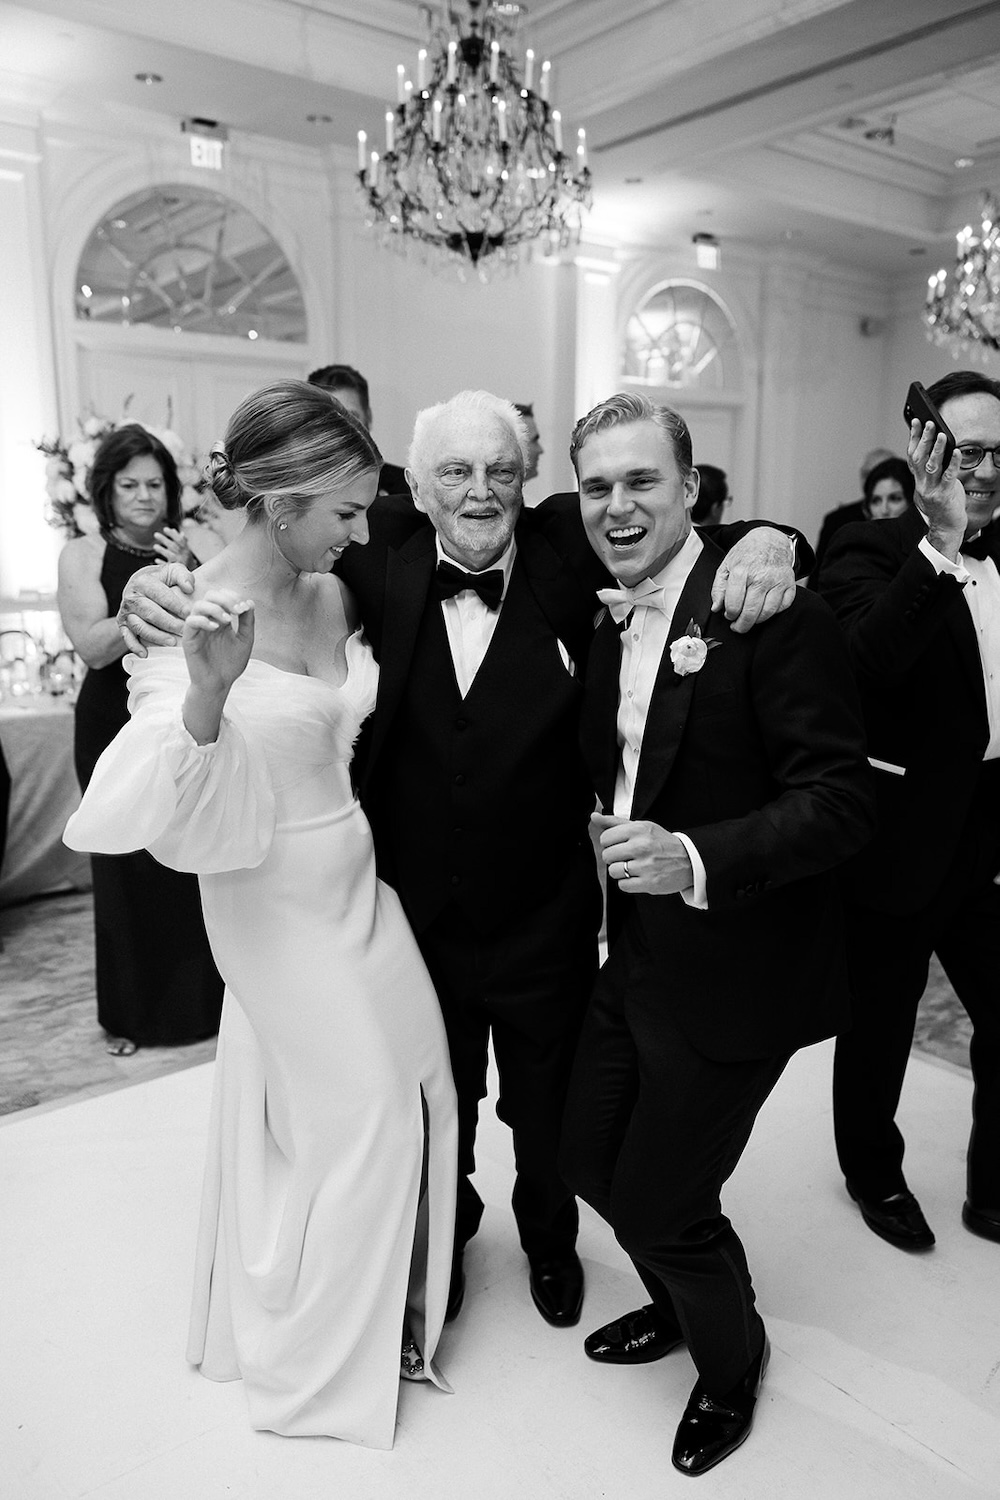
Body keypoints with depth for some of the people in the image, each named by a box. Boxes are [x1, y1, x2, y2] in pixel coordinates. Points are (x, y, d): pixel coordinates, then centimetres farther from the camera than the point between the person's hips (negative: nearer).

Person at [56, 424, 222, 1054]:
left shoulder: (188, 553, 5)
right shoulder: (82, 554, -1)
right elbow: (94, 646, -12)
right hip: (116, 728, -1)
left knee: (195, 865, 5)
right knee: (127, 869, 7)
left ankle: (200, 1000, 25)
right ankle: (131, 1015, 24)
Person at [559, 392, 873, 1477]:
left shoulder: (772, 611, -18)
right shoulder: (602, 621, 6)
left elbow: (838, 800, -22)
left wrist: (694, 859, -32)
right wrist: (604, 839, 0)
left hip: (732, 972, -7)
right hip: (633, 955, 7)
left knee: (663, 1203, 6)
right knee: (590, 1158, 20)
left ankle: (732, 1358, 41)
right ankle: (681, 1304, 51)